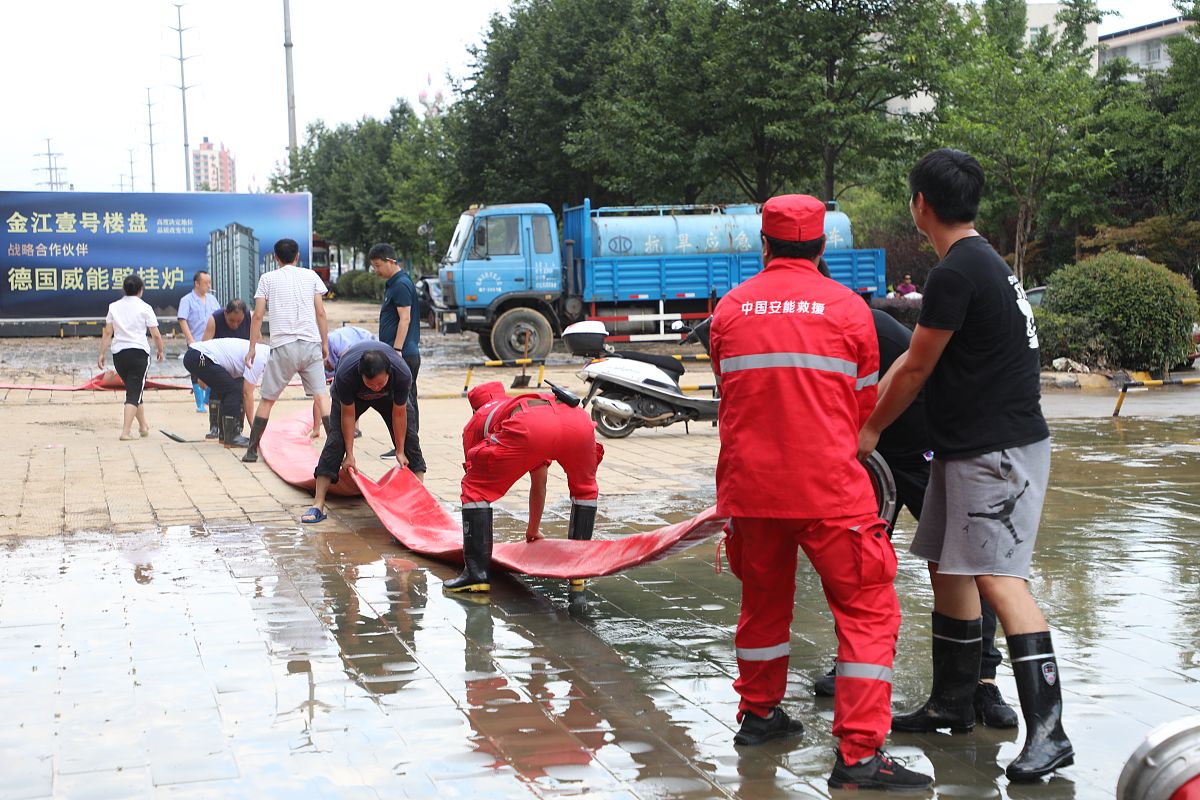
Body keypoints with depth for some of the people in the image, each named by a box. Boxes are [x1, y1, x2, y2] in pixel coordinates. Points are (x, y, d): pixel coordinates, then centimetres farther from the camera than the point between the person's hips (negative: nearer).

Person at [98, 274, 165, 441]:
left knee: (133, 390, 20)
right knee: (134, 393, -4)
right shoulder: (144, 307, -2)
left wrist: (101, 353, 7)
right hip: (139, 352, -4)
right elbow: (156, 335, -2)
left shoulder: (114, 307, 9)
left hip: (118, 353, 4)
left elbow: (107, 333, 5)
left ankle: (143, 426, 30)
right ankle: (126, 431, -16)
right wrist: (160, 350, 14)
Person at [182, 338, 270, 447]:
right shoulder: (259, 358, -11)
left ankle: (225, 435, 20)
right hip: (199, 358, -10)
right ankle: (231, 438, -4)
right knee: (233, 390, -9)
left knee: (227, 391, 17)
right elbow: (247, 394, -9)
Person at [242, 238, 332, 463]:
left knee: (267, 399, 7)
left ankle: (252, 450, 9)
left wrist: (252, 348, 9)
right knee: (321, 394, 1)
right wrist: (325, 343, 14)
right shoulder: (311, 276, 11)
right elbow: (320, 312, 7)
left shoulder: (268, 278, 8)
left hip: (283, 346, -1)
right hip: (311, 343, 1)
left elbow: (258, 315, 3)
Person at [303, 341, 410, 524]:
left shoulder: (402, 374, -40)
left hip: (389, 395, 2)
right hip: (352, 393, -2)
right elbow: (348, 414, -28)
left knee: (407, 434, -8)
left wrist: (400, 452, -15)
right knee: (337, 436, -16)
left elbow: (399, 414, -24)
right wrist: (349, 454, -23)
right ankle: (318, 504, -21)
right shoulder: (345, 374, -43)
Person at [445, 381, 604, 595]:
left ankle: (476, 572, 10)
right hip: (579, 422, 4)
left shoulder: (477, 422, 36)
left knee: (475, 489, 16)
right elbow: (539, 484, 54)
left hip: (529, 429, -4)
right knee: (585, 489, 33)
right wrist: (534, 530, 67)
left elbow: (475, 474, 41)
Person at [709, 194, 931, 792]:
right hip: (829, 486, -4)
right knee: (868, 609, 3)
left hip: (749, 484, 4)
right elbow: (865, 407, 7)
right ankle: (859, 754, -4)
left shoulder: (730, 309, 4)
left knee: (763, 600, 23)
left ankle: (758, 714, 38)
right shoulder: (847, 307, -2)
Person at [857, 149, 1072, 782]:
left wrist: (871, 430, 4)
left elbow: (916, 369, -10)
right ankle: (952, 703, 27)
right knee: (947, 567, 16)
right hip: (967, 446, 11)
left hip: (998, 450, -11)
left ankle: (1047, 730, -16)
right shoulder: (983, 262, 15)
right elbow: (915, 359, 21)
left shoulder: (956, 273, -17)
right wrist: (862, 414, 24)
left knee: (998, 579, -15)